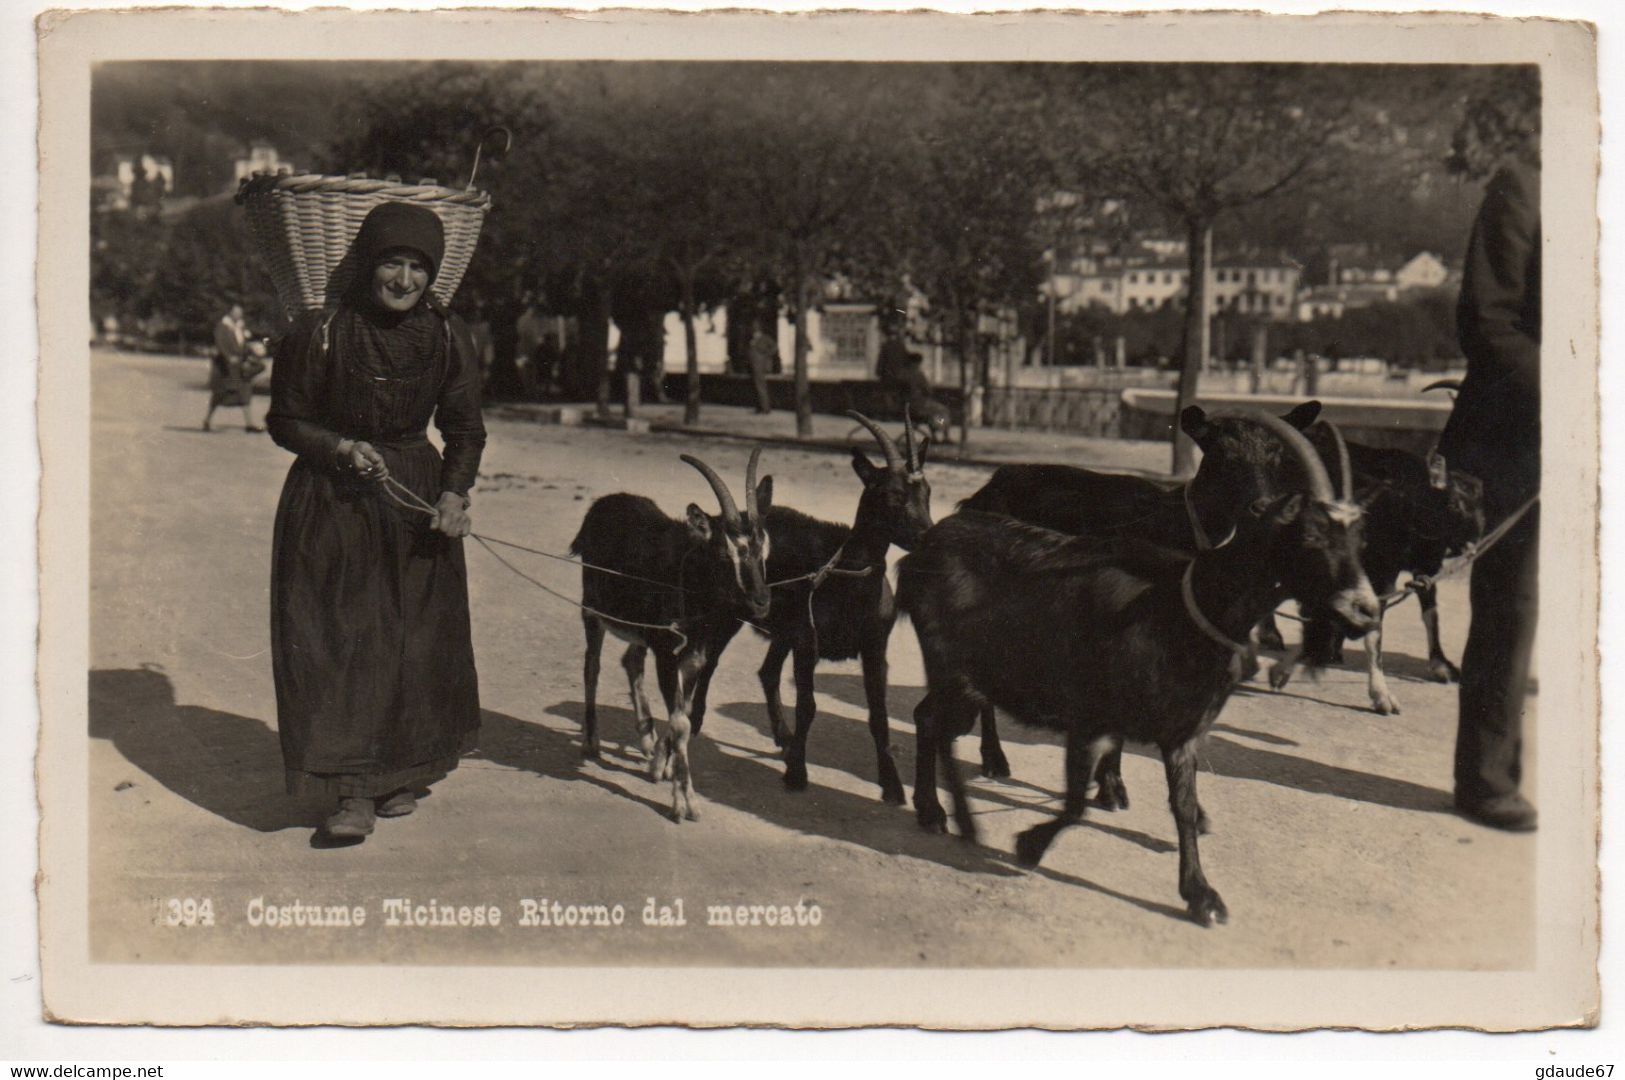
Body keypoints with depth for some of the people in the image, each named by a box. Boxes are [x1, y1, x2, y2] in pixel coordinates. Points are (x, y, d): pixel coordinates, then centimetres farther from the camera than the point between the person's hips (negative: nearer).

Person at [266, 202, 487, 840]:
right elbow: (286, 421, -1)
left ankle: (403, 775, 22)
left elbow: (464, 430, 5)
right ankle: (354, 791, -2)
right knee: (337, 643, -6)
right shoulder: (319, 334, -10)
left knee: (418, 643, 6)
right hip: (330, 506, -2)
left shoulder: (448, 339, -2)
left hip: (416, 504, 3)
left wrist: (455, 493, -11)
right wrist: (342, 449, -18)